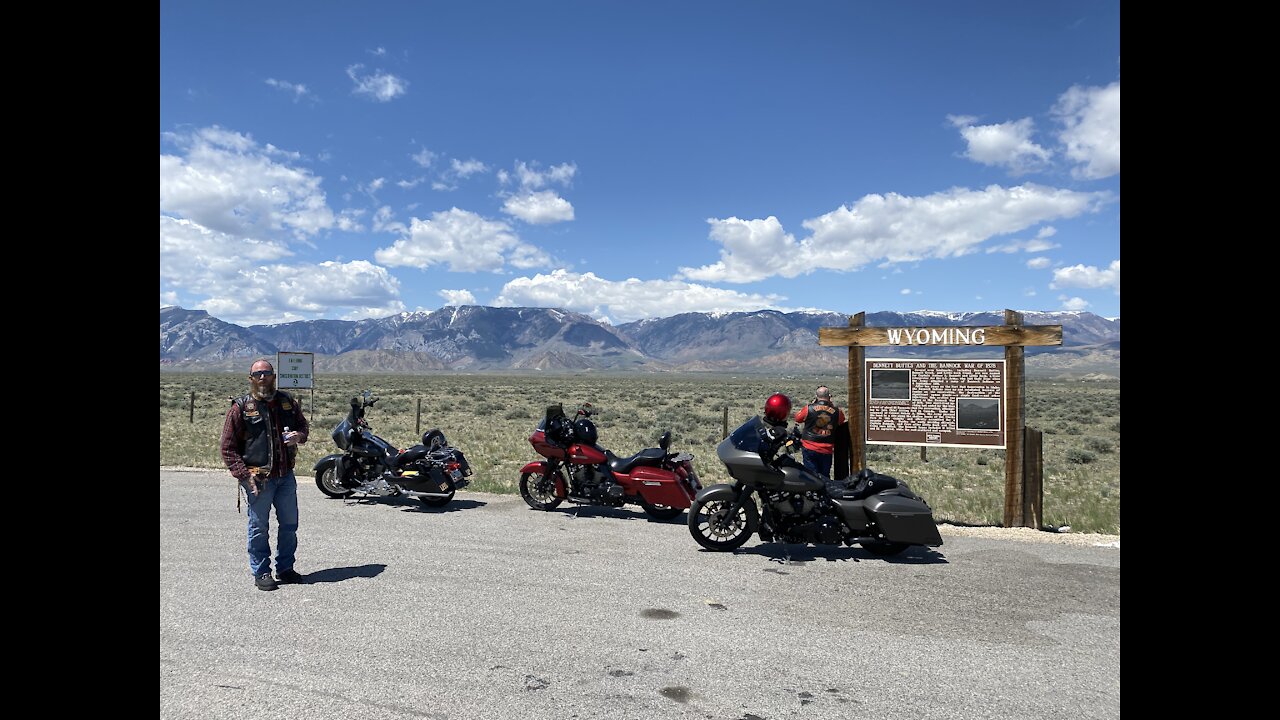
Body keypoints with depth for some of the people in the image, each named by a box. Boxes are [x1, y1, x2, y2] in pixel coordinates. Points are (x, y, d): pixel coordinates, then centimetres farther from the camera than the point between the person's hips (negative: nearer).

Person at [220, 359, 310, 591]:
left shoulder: (287, 402, 6)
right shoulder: (241, 407, -6)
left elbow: (303, 425, 22)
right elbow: (228, 448, -6)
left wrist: (299, 436, -3)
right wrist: (244, 475, -15)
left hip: (286, 476, 5)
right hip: (258, 479, -4)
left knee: (289, 524, 12)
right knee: (259, 528, 4)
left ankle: (285, 568, 28)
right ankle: (261, 572, 19)